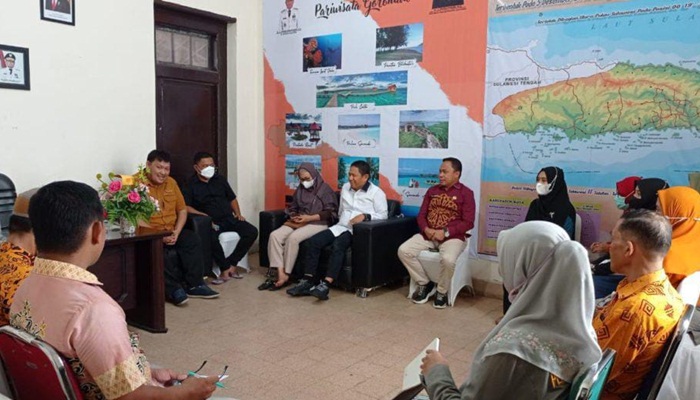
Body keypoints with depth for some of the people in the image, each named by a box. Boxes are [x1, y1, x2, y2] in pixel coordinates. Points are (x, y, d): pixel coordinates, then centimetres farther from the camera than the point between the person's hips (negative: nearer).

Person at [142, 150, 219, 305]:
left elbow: (182, 210, 13)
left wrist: (176, 232, -5)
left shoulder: (171, 182, 10)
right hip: (149, 234, -6)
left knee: (192, 240, -17)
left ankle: (194, 285, -11)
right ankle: (173, 289, -22)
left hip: (171, 231, 6)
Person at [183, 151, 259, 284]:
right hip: (210, 221, -5)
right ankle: (226, 268, -18)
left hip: (229, 218, 5)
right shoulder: (191, 185, 0)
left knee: (252, 231, -18)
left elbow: (232, 198, 23)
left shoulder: (220, 179, 15)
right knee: (211, 238, -39)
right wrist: (204, 216, -22)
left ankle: (231, 263, -13)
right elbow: (185, 207, -10)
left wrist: (238, 214, 7)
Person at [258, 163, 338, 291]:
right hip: (297, 222, 6)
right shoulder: (300, 190, 18)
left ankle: (285, 275, -22)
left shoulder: (325, 189, -1)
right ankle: (279, 273, -28)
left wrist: (310, 218, -17)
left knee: (293, 238, -34)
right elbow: (292, 208, 24)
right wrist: (293, 216, 0)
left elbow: (330, 213, -8)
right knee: (274, 235, -21)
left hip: (317, 223, -6)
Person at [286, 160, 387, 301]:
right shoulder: (345, 187, 18)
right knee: (312, 242, -17)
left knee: (337, 245, -36)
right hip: (341, 227, 6)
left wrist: (365, 216, -19)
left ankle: (325, 285, -41)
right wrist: (341, 221, 13)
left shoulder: (376, 192, -1)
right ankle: (307, 282, -17)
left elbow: (383, 215, -6)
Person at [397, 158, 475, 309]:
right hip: (428, 234, 5)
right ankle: (425, 284, 1)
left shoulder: (466, 193, 0)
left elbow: (468, 222, -8)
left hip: (452, 237, -5)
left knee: (448, 259, -36)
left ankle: (442, 292, -7)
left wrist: (445, 232, -19)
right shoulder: (432, 191, 16)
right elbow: (421, 214, 13)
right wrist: (426, 229, -10)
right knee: (403, 251, -18)